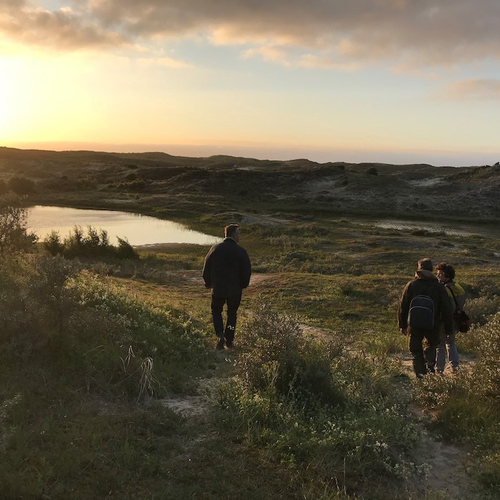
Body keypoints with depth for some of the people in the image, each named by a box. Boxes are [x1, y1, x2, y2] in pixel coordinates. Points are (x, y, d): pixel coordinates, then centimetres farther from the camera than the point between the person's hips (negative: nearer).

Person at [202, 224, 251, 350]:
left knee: (216, 311, 17)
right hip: (235, 290, -1)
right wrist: (243, 285, 10)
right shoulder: (241, 252, -11)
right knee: (232, 313, 19)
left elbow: (206, 268, 1)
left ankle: (220, 335, -5)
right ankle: (229, 340, 22)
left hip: (218, 289, 1)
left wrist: (209, 284, 16)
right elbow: (247, 271, -9)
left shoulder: (215, 249, -4)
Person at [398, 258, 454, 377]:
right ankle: (430, 368, 0)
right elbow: (447, 310, 1)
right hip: (432, 326, 1)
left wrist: (402, 325, 11)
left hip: (414, 326, 0)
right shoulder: (438, 287, -1)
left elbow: (402, 307, 1)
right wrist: (449, 329, 10)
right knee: (431, 346, 23)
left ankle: (421, 375, 4)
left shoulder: (411, 285, -2)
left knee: (416, 352, 12)